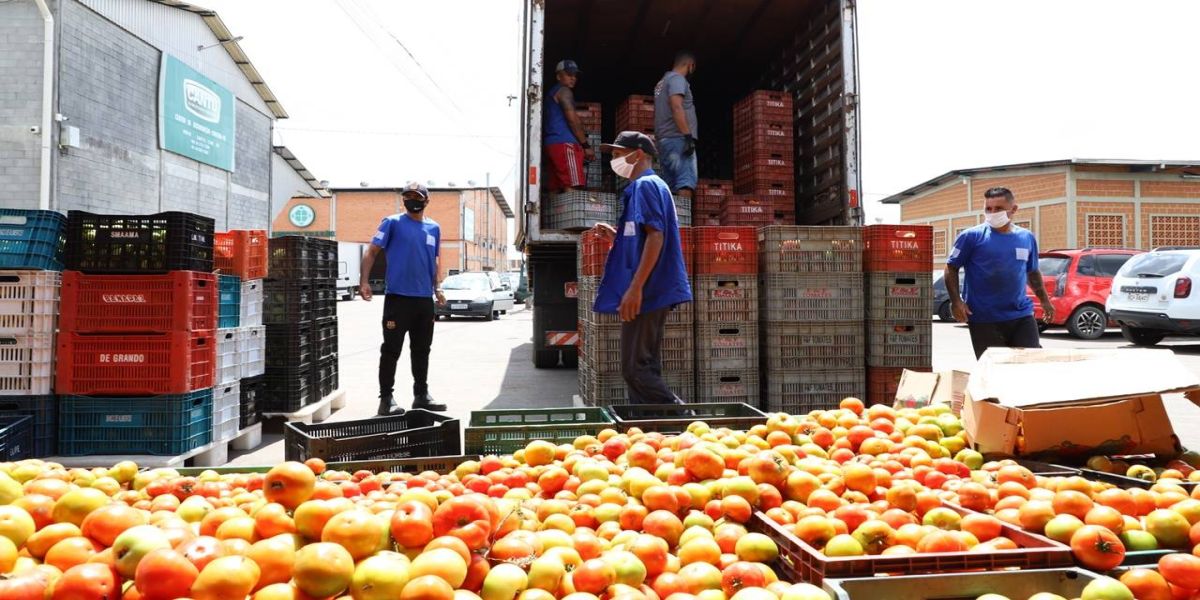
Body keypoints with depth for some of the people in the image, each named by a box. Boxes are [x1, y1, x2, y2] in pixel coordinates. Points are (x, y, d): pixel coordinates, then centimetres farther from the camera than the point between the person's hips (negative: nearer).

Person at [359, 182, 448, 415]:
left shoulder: (434, 228, 12)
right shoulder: (392, 223, -1)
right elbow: (372, 251, -4)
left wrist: (437, 288, 12)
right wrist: (364, 281, -15)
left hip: (425, 299, 5)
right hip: (398, 297, -5)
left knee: (422, 350, 13)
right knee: (391, 349, -2)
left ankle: (422, 394, 23)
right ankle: (386, 398, 6)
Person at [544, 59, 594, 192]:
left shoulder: (551, 92, 27)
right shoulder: (564, 91, -2)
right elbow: (572, 120, -11)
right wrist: (586, 145, -7)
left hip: (551, 143, 10)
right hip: (564, 143, -10)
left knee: (554, 188, 4)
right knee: (572, 187, -17)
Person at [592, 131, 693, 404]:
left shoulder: (644, 185, -8)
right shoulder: (653, 185, 23)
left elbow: (655, 236, -21)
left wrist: (634, 288, -25)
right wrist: (615, 235, 17)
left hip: (646, 292, -10)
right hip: (653, 293, 10)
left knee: (634, 368, -9)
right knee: (645, 367, 11)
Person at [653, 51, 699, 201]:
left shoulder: (662, 82, 26)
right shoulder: (677, 79, -3)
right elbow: (676, 107, -18)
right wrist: (688, 136, -22)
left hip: (664, 139, 9)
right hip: (677, 138, -9)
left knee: (672, 186, 5)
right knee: (686, 182, -18)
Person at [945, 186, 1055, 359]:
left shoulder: (1027, 237, 9)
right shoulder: (972, 236, -5)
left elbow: (1033, 273, 22)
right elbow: (951, 268, -2)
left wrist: (1044, 300, 21)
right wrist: (956, 301, -13)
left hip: (1022, 316, 4)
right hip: (984, 320, -4)